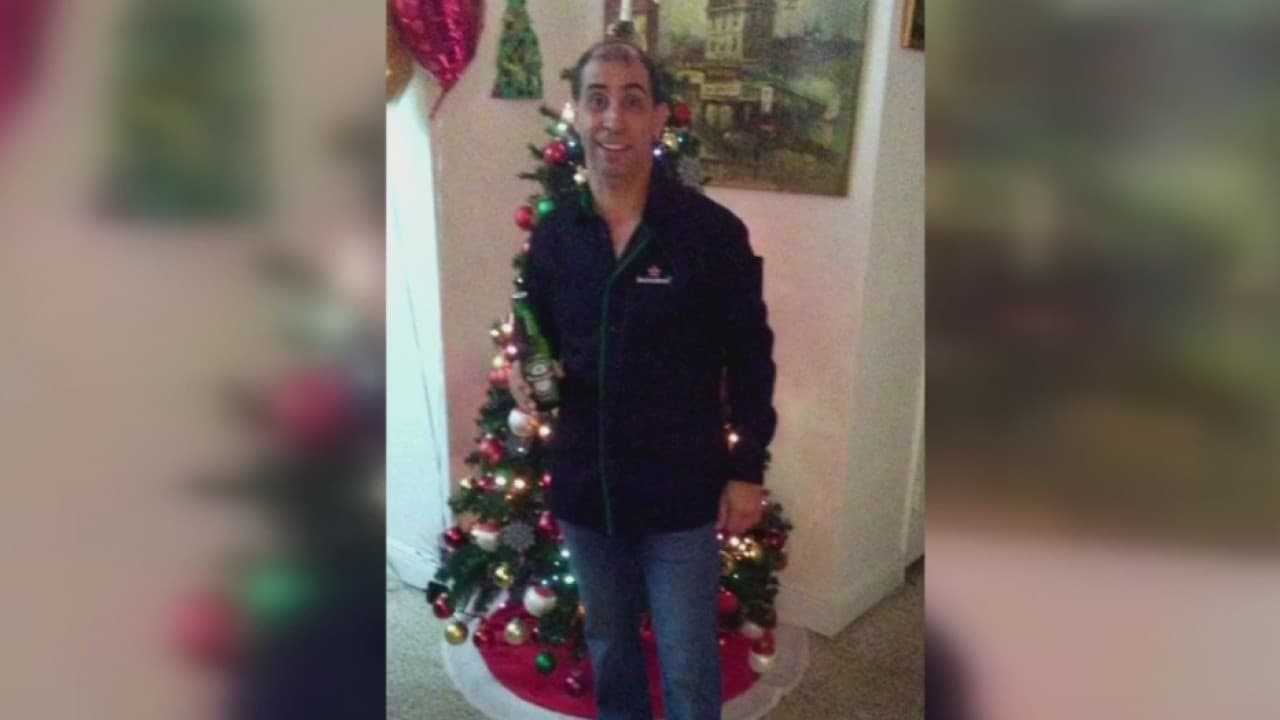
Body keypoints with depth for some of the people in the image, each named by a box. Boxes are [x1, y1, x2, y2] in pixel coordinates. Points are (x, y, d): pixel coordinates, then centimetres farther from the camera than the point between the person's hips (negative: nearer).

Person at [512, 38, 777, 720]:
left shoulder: (713, 230, -12)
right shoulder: (551, 235, -1)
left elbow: (750, 358, -5)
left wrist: (747, 470, -4)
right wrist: (530, 378, -10)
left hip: (682, 490, -3)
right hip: (583, 485, 4)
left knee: (688, 664, 11)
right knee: (607, 643, 24)